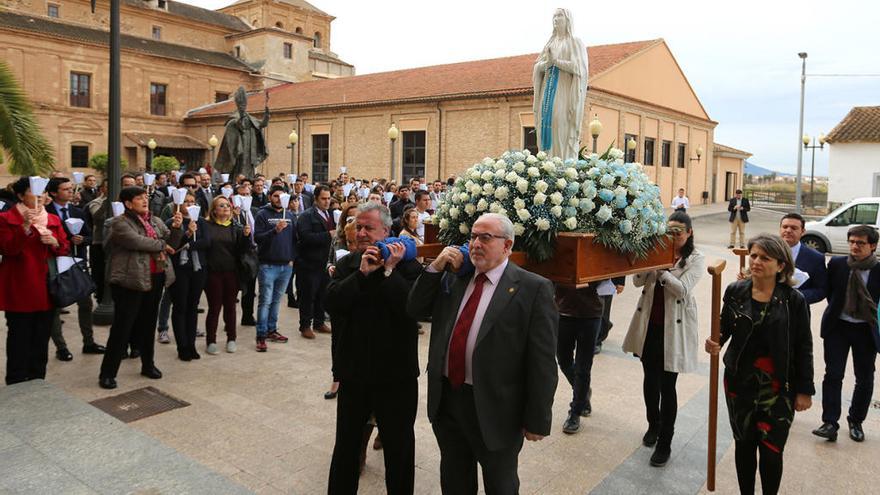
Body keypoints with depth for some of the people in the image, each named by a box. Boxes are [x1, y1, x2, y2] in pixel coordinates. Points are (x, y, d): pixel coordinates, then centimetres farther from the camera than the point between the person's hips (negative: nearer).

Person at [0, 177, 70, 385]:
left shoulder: (53, 219, 12)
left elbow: (65, 249, 11)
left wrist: (55, 242, -11)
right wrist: (26, 227, -26)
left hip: (46, 288, 5)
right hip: (20, 290, -5)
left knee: (41, 339, 11)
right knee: (20, 339, -3)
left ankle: (38, 382, 21)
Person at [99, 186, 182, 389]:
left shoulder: (155, 221, 12)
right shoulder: (120, 223, -8)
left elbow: (171, 243, 9)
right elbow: (136, 241, -23)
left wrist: (176, 228, -10)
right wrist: (161, 245, -9)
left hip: (155, 279, 6)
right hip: (131, 281, -6)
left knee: (148, 324, 16)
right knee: (122, 327, -3)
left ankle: (148, 364, 30)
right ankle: (107, 373, 7)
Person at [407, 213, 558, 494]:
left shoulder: (533, 288, -12)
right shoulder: (455, 278, 5)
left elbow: (542, 362, -13)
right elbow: (415, 311, 8)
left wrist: (537, 420, -12)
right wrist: (435, 267, -5)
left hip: (494, 408, -4)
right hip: (445, 400, 5)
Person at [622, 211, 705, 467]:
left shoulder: (696, 259, -4)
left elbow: (682, 289, -17)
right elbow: (638, 281, -3)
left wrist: (659, 268, -24)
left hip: (673, 328, -4)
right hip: (648, 325, 4)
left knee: (667, 385, -1)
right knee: (650, 379, 15)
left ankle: (665, 443, 12)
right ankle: (653, 425, 38)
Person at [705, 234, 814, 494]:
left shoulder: (794, 300, -9)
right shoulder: (735, 291, -4)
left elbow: (804, 348, -4)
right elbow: (724, 327, 5)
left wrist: (805, 390, -3)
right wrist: (715, 343, -17)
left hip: (778, 388, -2)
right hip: (739, 382, 3)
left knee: (771, 452, -1)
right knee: (744, 444, 15)